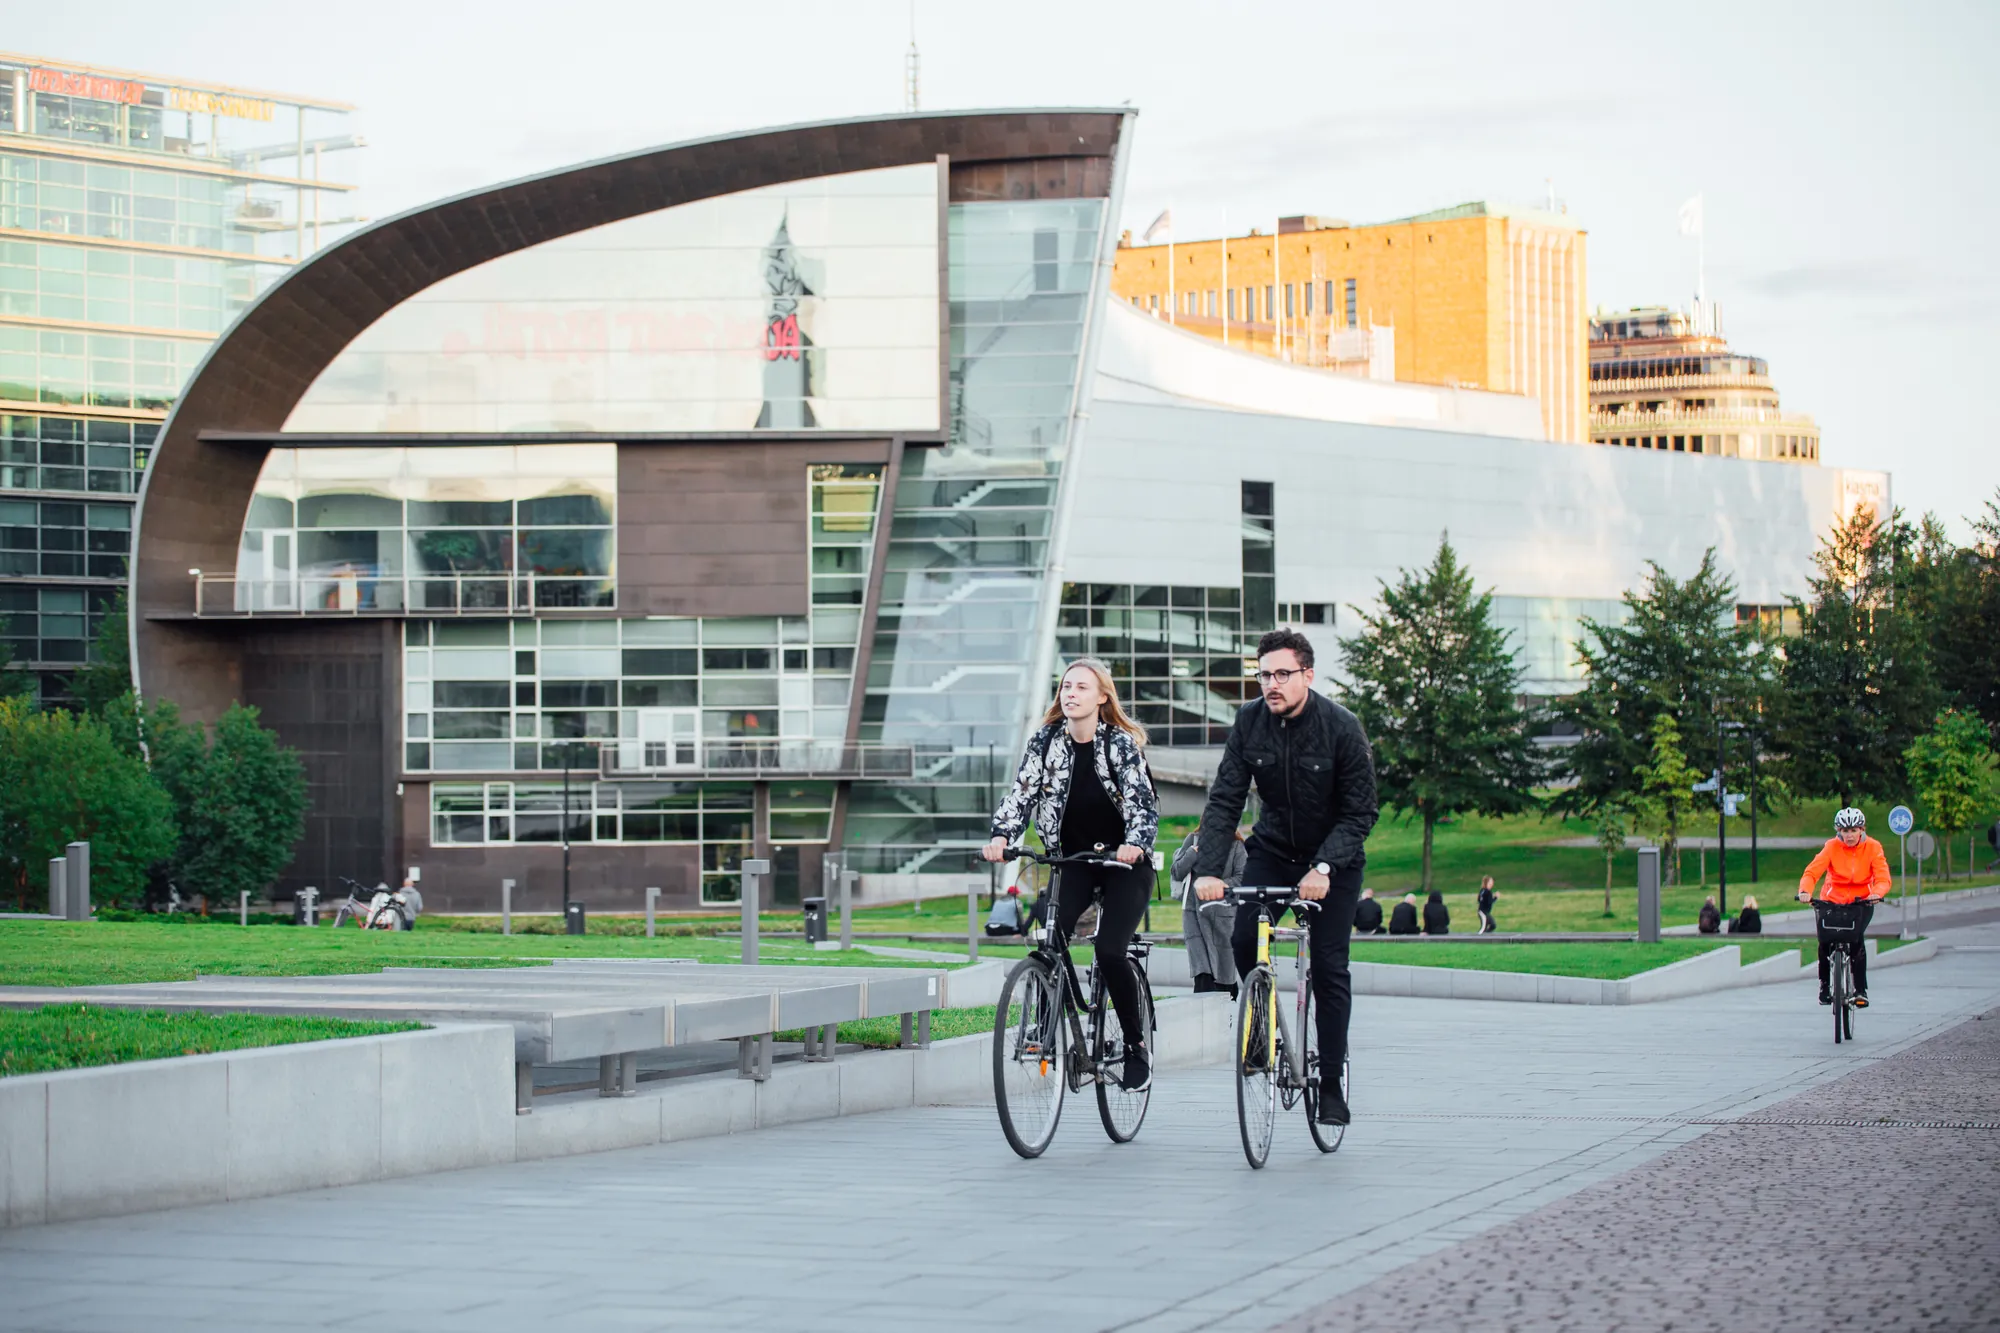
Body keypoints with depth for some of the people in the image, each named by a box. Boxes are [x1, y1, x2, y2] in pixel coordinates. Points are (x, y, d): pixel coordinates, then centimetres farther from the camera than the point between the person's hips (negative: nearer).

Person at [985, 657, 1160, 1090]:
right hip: (1072, 861, 3)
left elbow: (1143, 801, -18)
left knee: (1110, 950, -20)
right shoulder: (1045, 741, -2)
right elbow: (1022, 794, -8)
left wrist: (1135, 844, -38)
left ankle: (1137, 1048, -3)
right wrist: (1001, 837, -27)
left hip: (1124, 863, -3)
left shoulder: (1122, 743, -10)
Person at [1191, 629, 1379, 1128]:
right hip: (1273, 850, 3)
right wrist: (1208, 869, -26)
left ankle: (1331, 1084, 2)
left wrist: (1324, 867, -31)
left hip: (1333, 860, -3)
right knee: (1242, 941, -17)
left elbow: (1360, 811, -17)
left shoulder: (1341, 727, -19)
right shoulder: (1249, 722, -11)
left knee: (1328, 966, -7)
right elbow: (1224, 800, -13)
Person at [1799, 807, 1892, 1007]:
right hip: (1833, 900, 1)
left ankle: (1860, 990, -13)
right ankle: (1825, 984, 5)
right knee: (1825, 939, -19)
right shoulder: (1832, 847, -12)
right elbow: (1812, 871, -23)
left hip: (1862, 902, -1)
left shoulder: (1873, 848, -10)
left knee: (1856, 937, -24)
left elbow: (1883, 877, -20)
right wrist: (1805, 891, -44)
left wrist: (1877, 893, -43)